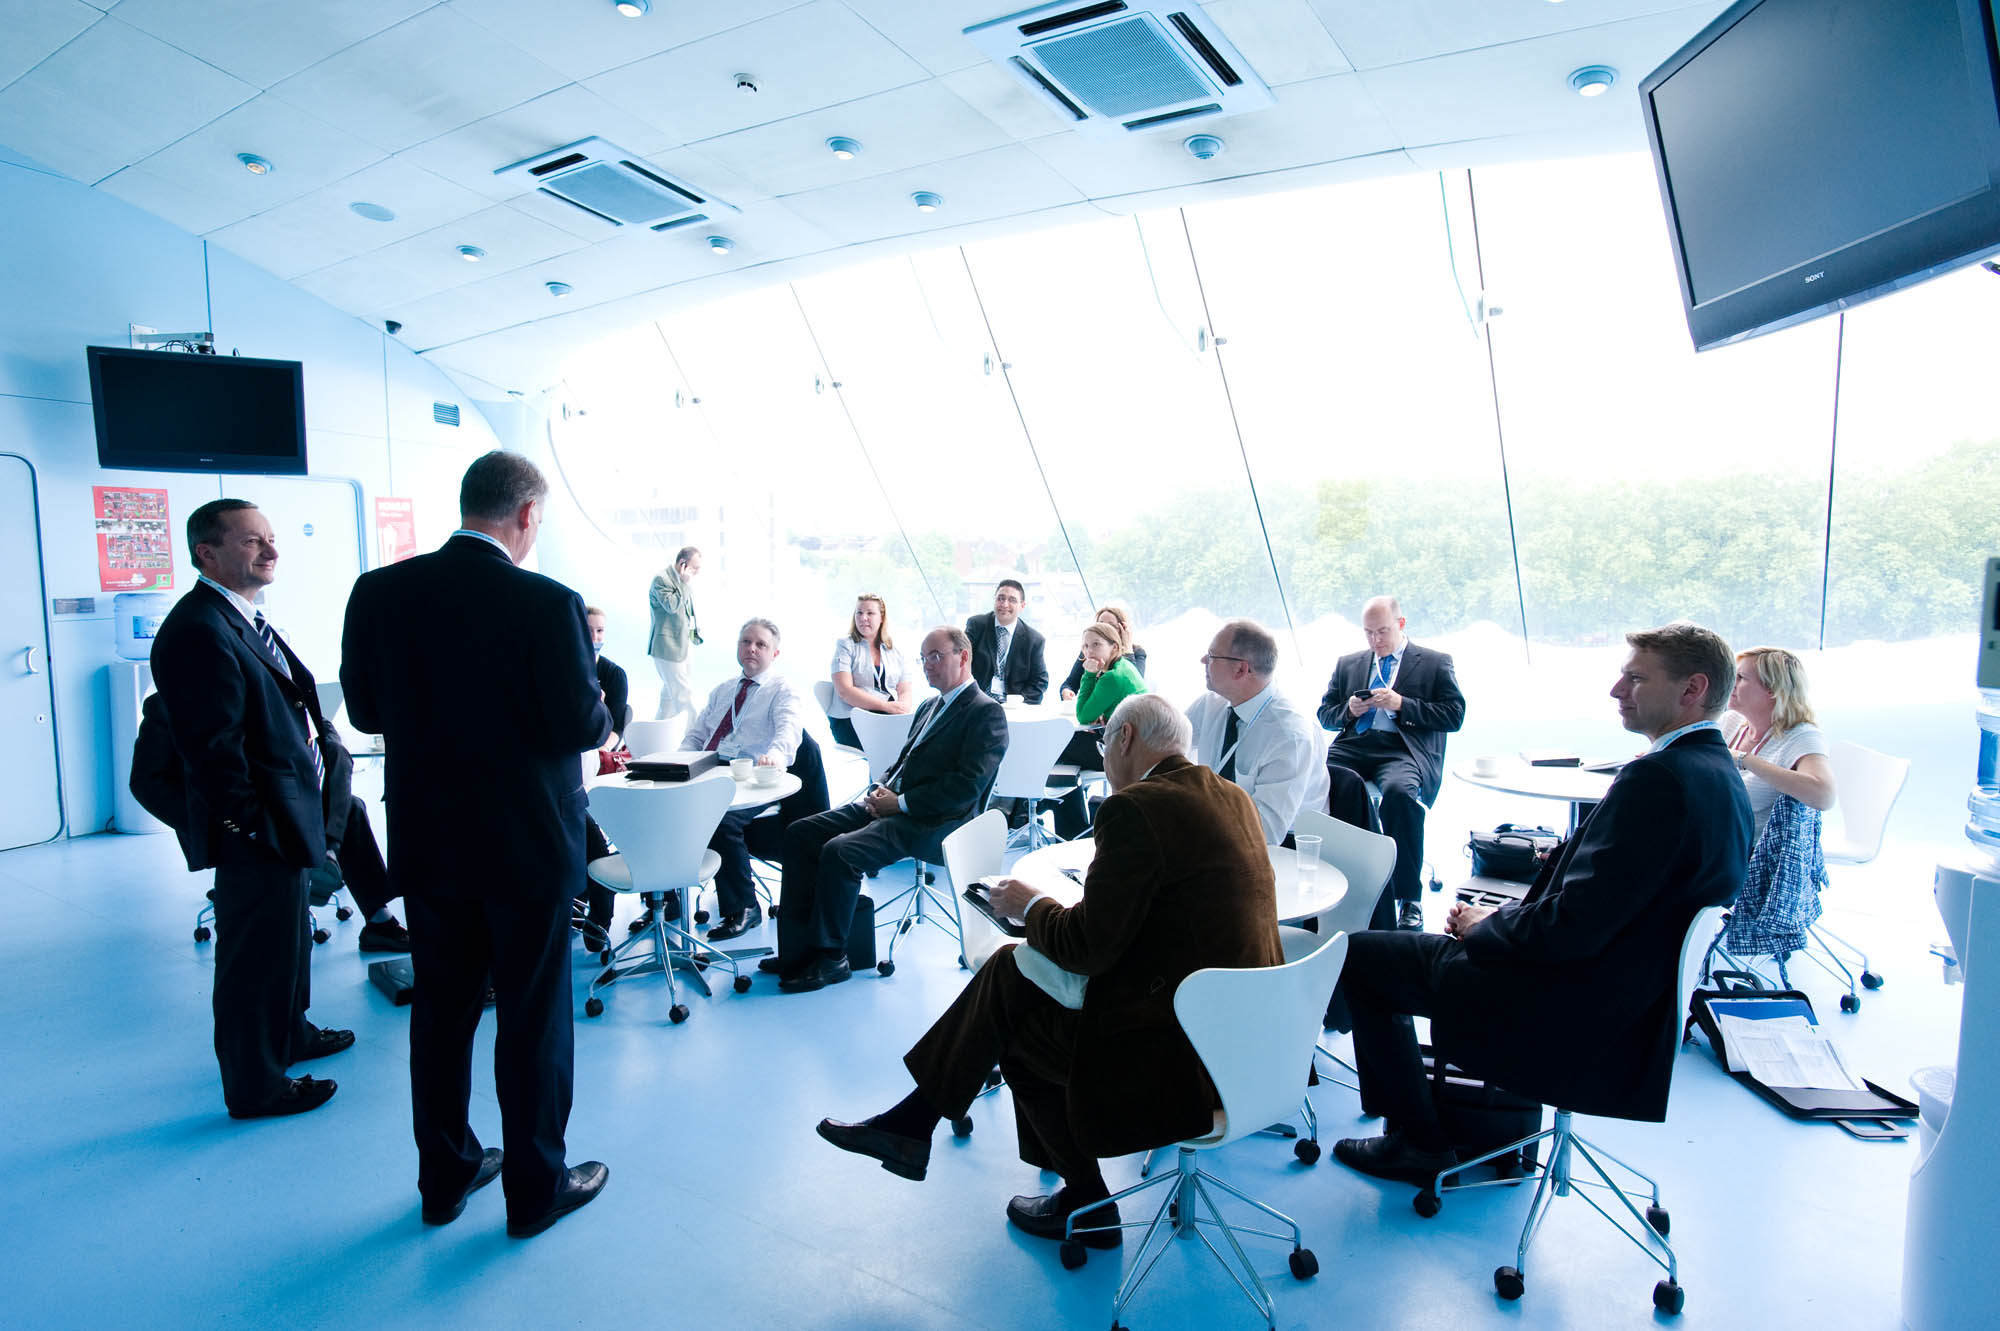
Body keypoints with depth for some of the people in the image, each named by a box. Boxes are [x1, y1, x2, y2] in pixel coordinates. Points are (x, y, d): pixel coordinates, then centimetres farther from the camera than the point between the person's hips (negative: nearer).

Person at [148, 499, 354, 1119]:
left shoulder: (246, 621, 11)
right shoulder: (197, 630, -21)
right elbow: (211, 746, -24)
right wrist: (251, 826, -22)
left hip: (286, 820, 11)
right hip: (255, 833, -11)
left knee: (288, 937, 26)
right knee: (256, 955, 4)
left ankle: (291, 1033, 46)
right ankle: (255, 1085, 20)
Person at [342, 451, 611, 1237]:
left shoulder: (378, 592, -3)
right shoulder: (546, 604, -19)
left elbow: (366, 711, 5)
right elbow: (582, 727, -18)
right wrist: (601, 706, 4)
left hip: (427, 844, 5)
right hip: (526, 847, -5)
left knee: (440, 1013, 19)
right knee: (533, 1020, 10)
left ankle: (444, 1176, 35)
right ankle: (535, 1187, 25)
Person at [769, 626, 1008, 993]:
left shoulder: (986, 712, -9)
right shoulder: (929, 707, 21)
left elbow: (968, 785, -19)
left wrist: (901, 803, -17)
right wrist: (880, 790, 2)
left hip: (931, 824, -9)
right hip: (890, 805, 10)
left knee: (839, 852, -27)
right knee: (800, 833, -3)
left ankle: (830, 958, -10)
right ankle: (797, 950, 0)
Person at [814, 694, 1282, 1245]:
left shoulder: (1135, 809, -19)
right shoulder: (1233, 797, 8)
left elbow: (1086, 949, -18)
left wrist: (1032, 904, 1)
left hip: (1183, 1055, -9)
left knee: (1013, 1027, 13)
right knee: (1010, 969, 11)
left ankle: (1087, 1206, 29)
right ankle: (912, 1120, 22)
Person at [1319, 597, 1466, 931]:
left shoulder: (1435, 663, 15)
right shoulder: (1348, 664, 26)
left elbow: (1454, 715, 4)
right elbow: (1324, 714, 24)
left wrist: (1401, 704, -8)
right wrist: (1348, 710, 1)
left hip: (1403, 749, -3)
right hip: (1353, 745, 3)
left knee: (1400, 791, -38)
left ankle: (1409, 899, -23)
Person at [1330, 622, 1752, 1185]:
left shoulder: (1656, 779, -26)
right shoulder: (1721, 776, 6)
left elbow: (1574, 928, -27)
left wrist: (1484, 925, -9)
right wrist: (1507, 918, 5)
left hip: (1570, 1012, -10)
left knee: (1362, 954, 0)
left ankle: (1419, 1141, 14)